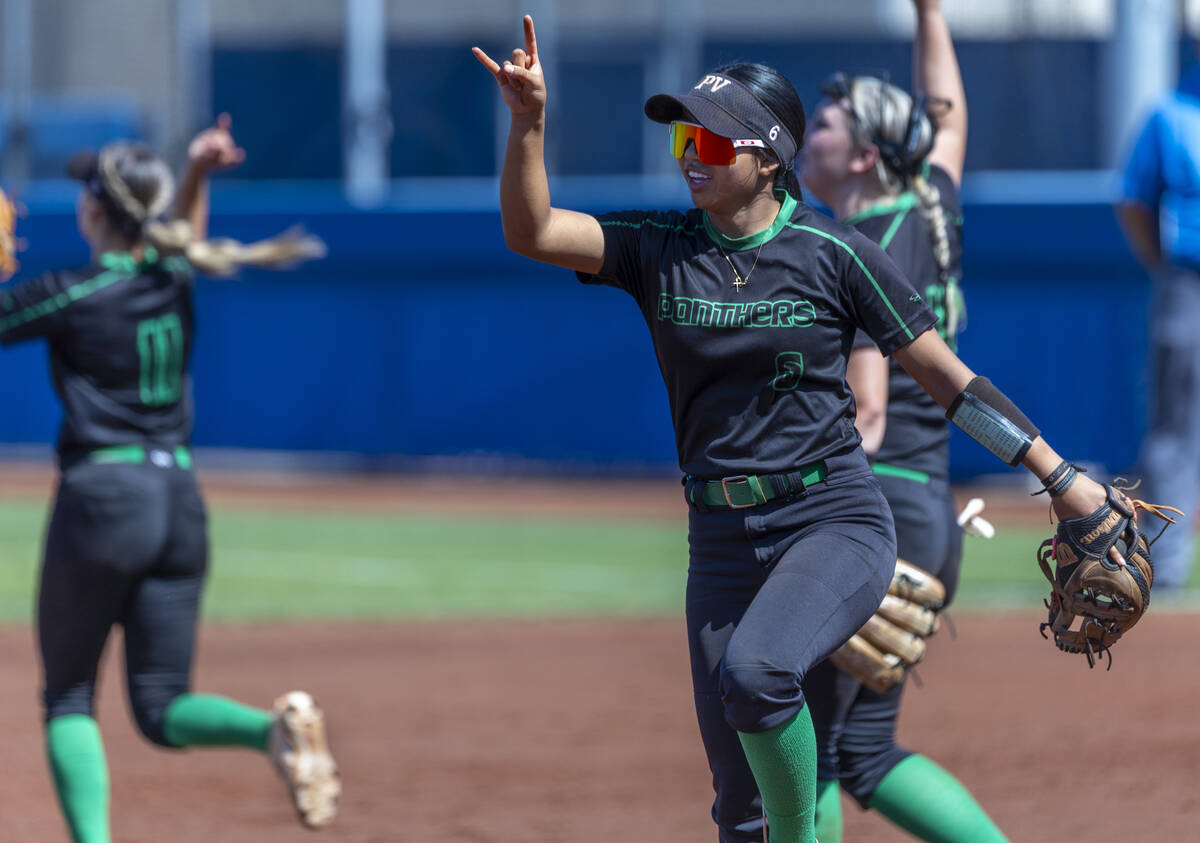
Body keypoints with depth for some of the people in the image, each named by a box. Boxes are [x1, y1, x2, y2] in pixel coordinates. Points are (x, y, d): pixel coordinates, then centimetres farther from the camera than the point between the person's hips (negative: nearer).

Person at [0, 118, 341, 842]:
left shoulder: (72, 295, -9)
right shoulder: (175, 279, 9)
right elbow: (189, 239, 33)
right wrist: (197, 175, 20)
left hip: (101, 495, -5)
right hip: (181, 502, 6)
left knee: (68, 697, 7)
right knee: (163, 707, 7)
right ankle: (276, 727, -22)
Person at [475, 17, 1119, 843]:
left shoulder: (836, 256, -5)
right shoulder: (658, 249, 4)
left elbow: (948, 377, -1)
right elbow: (531, 232, -8)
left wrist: (1061, 477, -3)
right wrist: (529, 124, -23)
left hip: (837, 524, -4)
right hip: (722, 543, 4)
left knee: (753, 671, -33)